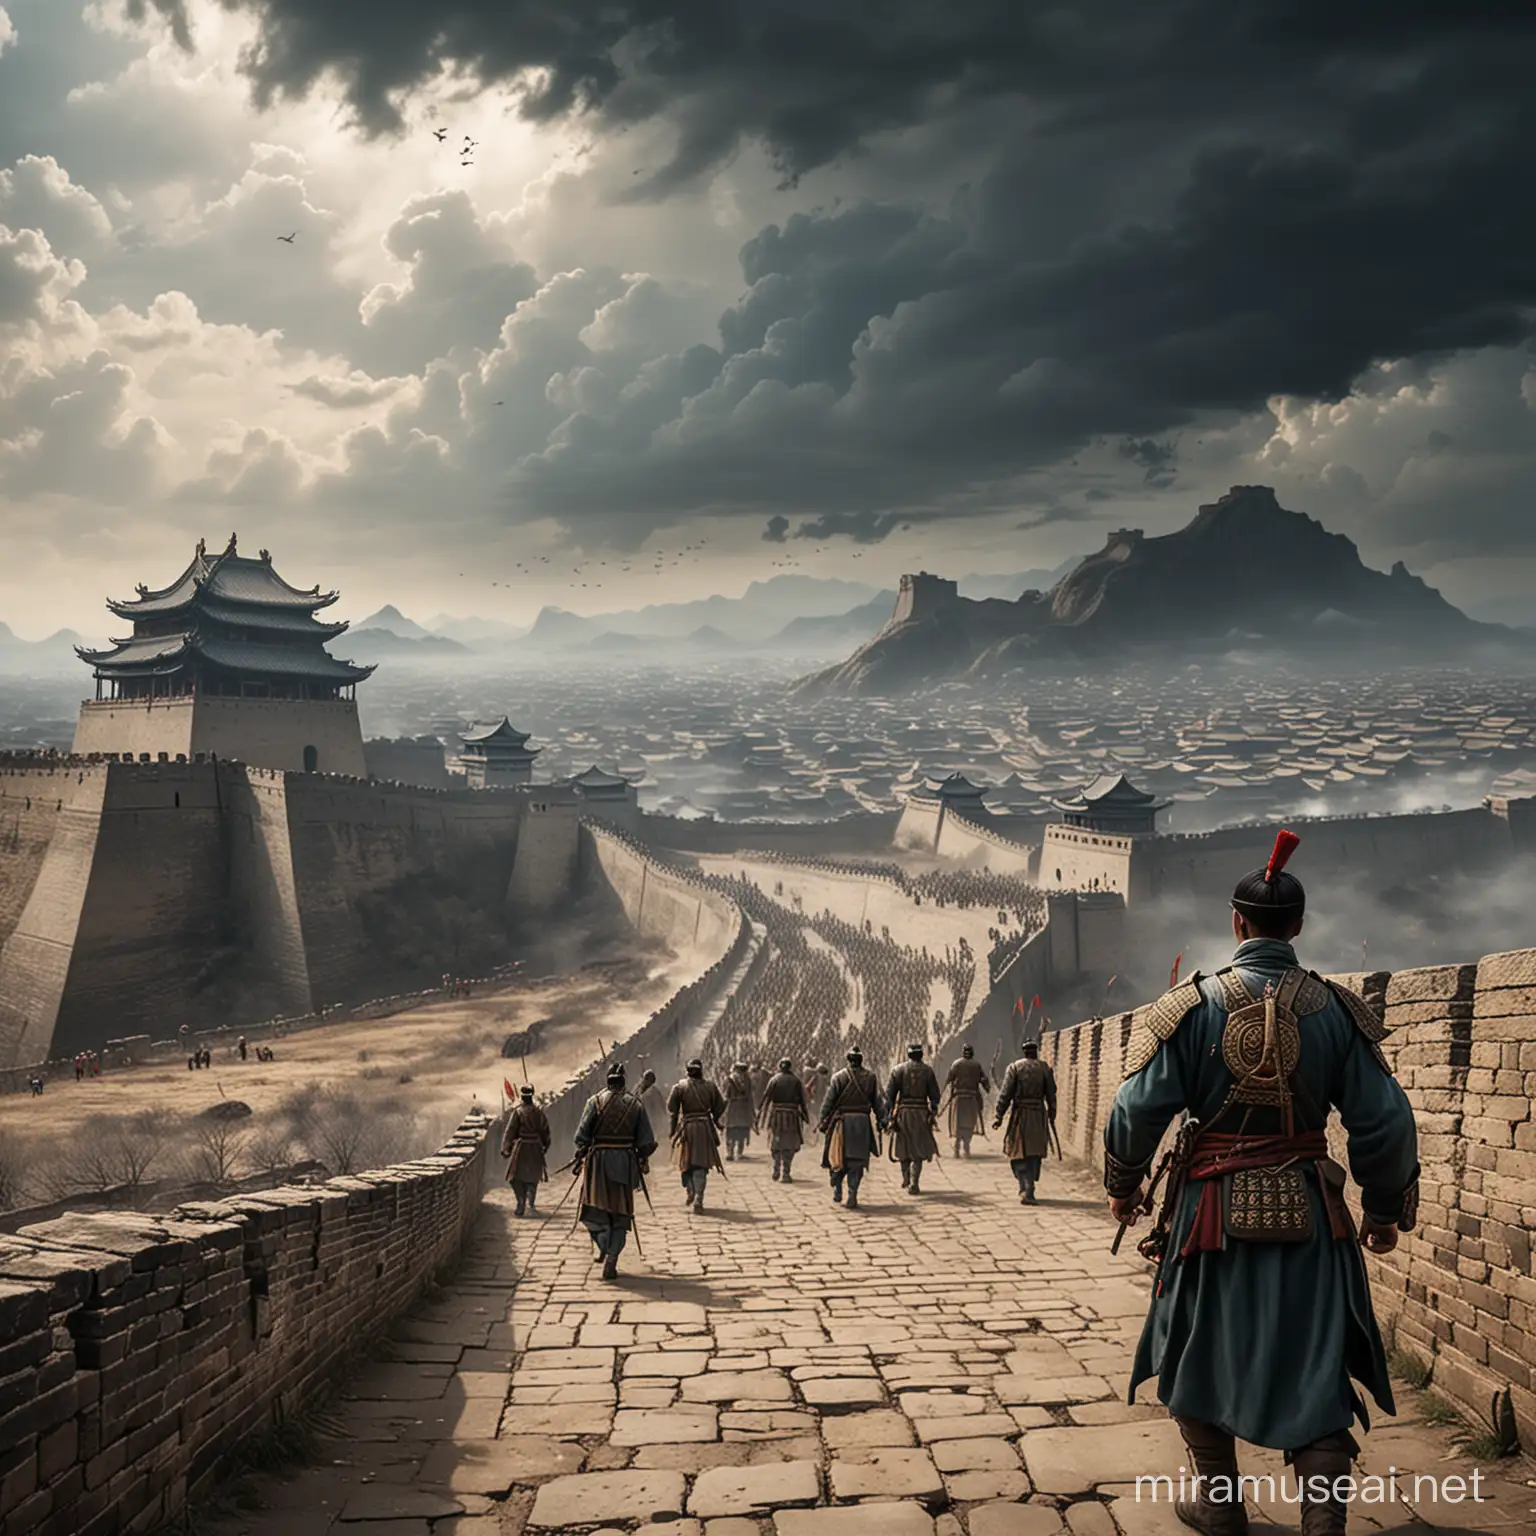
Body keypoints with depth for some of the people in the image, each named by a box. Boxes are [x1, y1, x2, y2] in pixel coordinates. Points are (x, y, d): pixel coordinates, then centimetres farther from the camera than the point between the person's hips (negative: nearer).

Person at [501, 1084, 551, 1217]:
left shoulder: (518, 1112, -12)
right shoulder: (539, 1112, 0)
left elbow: (509, 1132, -10)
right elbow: (545, 1132, 8)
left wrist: (505, 1149, -2)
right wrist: (545, 1147, 21)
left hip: (520, 1148, -3)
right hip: (536, 1150, 3)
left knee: (518, 1178, 7)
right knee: (532, 1178, 14)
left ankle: (521, 1207, 2)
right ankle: (531, 1203, 0)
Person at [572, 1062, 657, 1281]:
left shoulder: (595, 1101, -4)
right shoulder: (636, 1104, 2)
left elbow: (582, 1135, -7)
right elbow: (646, 1141, 3)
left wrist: (578, 1158, 3)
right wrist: (643, 1161, 16)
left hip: (598, 1160, -2)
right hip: (625, 1162, 2)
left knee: (594, 1209, 7)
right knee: (620, 1213, 8)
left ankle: (604, 1247, -15)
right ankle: (611, 1261, 2)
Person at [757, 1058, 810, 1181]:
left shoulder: (774, 1080, -1)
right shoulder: (796, 1081, 1)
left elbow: (765, 1099, -3)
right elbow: (803, 1101, 3)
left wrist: (759, 1118, 0)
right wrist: (806, 1118, 13)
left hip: (776, 1115, 1)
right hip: (791, 1117, 0)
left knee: (776, 1144, 19)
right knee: (789, 1145, 9)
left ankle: (776, 1170, 21)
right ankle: (785, 1172, 0)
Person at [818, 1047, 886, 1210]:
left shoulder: (838, 1077, -3)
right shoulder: (871, 1078, 4)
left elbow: (828, 1101, -5)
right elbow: (877, 1102, 7)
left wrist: (822, 1120, 0)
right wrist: (881, 1120, 14)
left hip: (842, 1121, -1)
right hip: (862, 1122, 1)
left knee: (838, 1157, 15)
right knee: (857, 1160, 4)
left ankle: (837, 1189, 11)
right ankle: (852, 1196, -3)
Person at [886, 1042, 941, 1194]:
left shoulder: (898, 1070, 0)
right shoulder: (928, 1070, 2)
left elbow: (889, 1093, -4)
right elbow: (934, 1094, 1)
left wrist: (888, 1115, 0)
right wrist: (933, 1111, 11)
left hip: (903, 1111, 0)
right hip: (921, 1112, 0)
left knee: (903, 1145, 19)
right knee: (919, 1149, 5)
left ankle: (906, 1178, 26)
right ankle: (914, 1184, -5)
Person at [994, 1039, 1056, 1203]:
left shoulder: (1014, 1067, -2)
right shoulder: (1045, 1068, 3)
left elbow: (1005, 1094, -6)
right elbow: (1051, 1095, 4)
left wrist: (998, 1116, -4)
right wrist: (1052, 1116, 14)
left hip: (1019, 1115, -2)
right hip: (1038, 1116, 2)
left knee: (1018, 1153, 7)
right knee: (1034, 1155, 11)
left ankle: (1025, 1188, -8)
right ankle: (1028, 1193, 11)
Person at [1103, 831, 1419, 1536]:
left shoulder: (1193, 1006, -8)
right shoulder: (1335, 1008, -3)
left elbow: (1139, 1109, -9)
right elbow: (1383, 1122, -2)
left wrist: (1123, 1187, 8)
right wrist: (1384, 1211, 12)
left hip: (1213, 1207, -1)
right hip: (1310, 1213, 1)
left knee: (1204, 1352, 18)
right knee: (1316, 1370, 9)